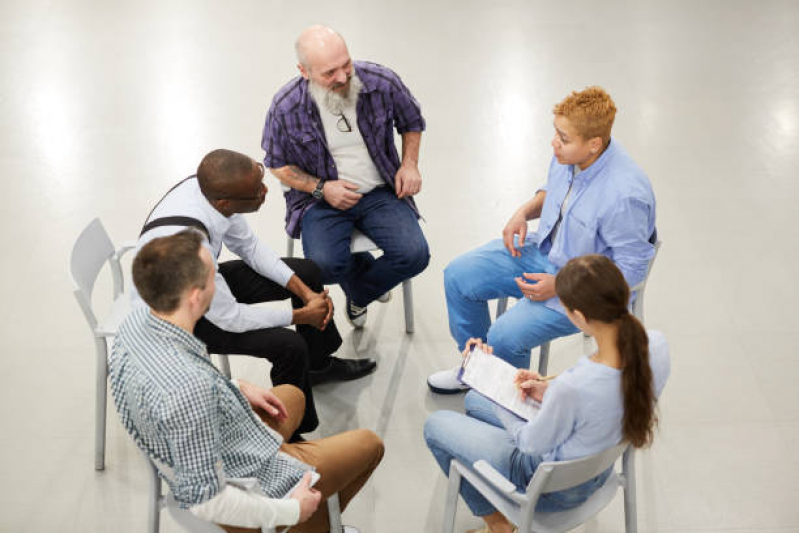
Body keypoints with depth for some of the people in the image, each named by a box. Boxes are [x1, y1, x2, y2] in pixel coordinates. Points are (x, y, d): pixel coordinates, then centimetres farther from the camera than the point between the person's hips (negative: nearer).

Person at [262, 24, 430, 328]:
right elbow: (278, 165, 2)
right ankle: (365, 270, 11)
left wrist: (410, 164, -3)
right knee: (324, 265, -29)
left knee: (414, 255, -22)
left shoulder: (382, 83, -12)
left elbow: (412, 121, 11)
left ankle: (359, 294, 11)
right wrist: (322, 188, -12)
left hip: (380, 192, 1)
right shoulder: (285, 107, -14)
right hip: (322, 199, -1)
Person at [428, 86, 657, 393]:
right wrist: (524, 212, -5)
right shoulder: (568, 154, -11)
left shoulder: (625, 194, -33)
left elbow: (632, 269, -24)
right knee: (459, 275, 4)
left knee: (505, 337, -22)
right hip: (544, 249, 8)